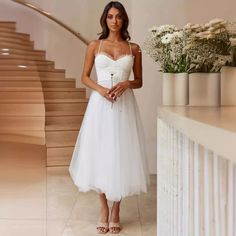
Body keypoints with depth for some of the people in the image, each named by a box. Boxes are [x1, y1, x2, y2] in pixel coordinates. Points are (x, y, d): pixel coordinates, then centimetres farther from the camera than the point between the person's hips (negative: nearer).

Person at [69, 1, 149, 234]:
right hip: (100, 104, 0)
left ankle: (116, 210, 15)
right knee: (99, 153, 1)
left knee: (121, 154, 1)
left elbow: (139, 81, 10)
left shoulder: (134, 48, 8)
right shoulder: (94, 46, 7)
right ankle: (103, 208, 18)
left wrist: (126, 84, -11)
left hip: (124, 104, 0)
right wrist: (100, 88, -11)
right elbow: (85, 77, 8)